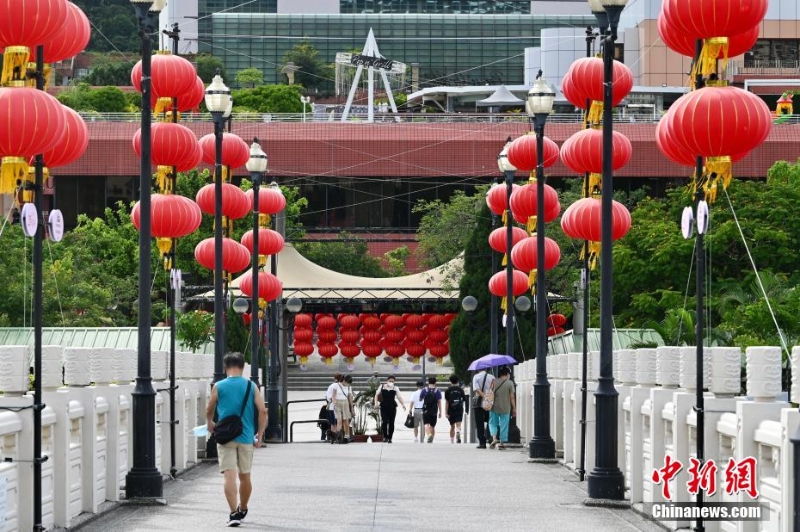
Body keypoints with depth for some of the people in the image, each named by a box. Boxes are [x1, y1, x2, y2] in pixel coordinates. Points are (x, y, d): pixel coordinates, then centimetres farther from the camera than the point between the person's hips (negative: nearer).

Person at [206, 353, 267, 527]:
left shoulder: (218, 387, -1)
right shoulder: (251, 387, 2)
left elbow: (209, 411, 11)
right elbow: (263, 411, -4)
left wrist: (210, 424, 32)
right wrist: (259, 435, 6)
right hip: (246, 438, 2)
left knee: (229, 475, -8)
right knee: (245, 476, 16)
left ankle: (234, 513, -21)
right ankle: (242, 511, 33)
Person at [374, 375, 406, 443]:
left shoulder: (395, 388, 6)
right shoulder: (382, 387, 8)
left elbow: (399, 397, 1)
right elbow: (377, 395, 12)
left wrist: (403, 404, -12)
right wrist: (376, 402, -4)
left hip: (392, 407, 1)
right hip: (384, 407, -1)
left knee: (391, 423, 1)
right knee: (384, 421, -12)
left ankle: (390, 438, 11)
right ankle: (385, 436, 2)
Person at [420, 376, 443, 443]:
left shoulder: (424, 390, -1)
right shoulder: (437, 391, -2)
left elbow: (420, 399, 10)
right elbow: (439, 402, -4)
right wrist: (440, 412, 0)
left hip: (426, 411, -1)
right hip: (434, 412, 1)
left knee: (426, 424, -8)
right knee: (433, 426, 13)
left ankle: (429, 435, -36)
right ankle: (431, 440, 15)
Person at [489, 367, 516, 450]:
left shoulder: (494, 382, 0)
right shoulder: (510, 383, -6)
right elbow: (512, 397, -6)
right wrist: (514, 408, 2)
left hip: (494, 408, 2)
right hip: (505, 409, -2)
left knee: (493, 423, 13)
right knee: (504, 425, 7)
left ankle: (494, 438, -9)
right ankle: (501, 443, 8)